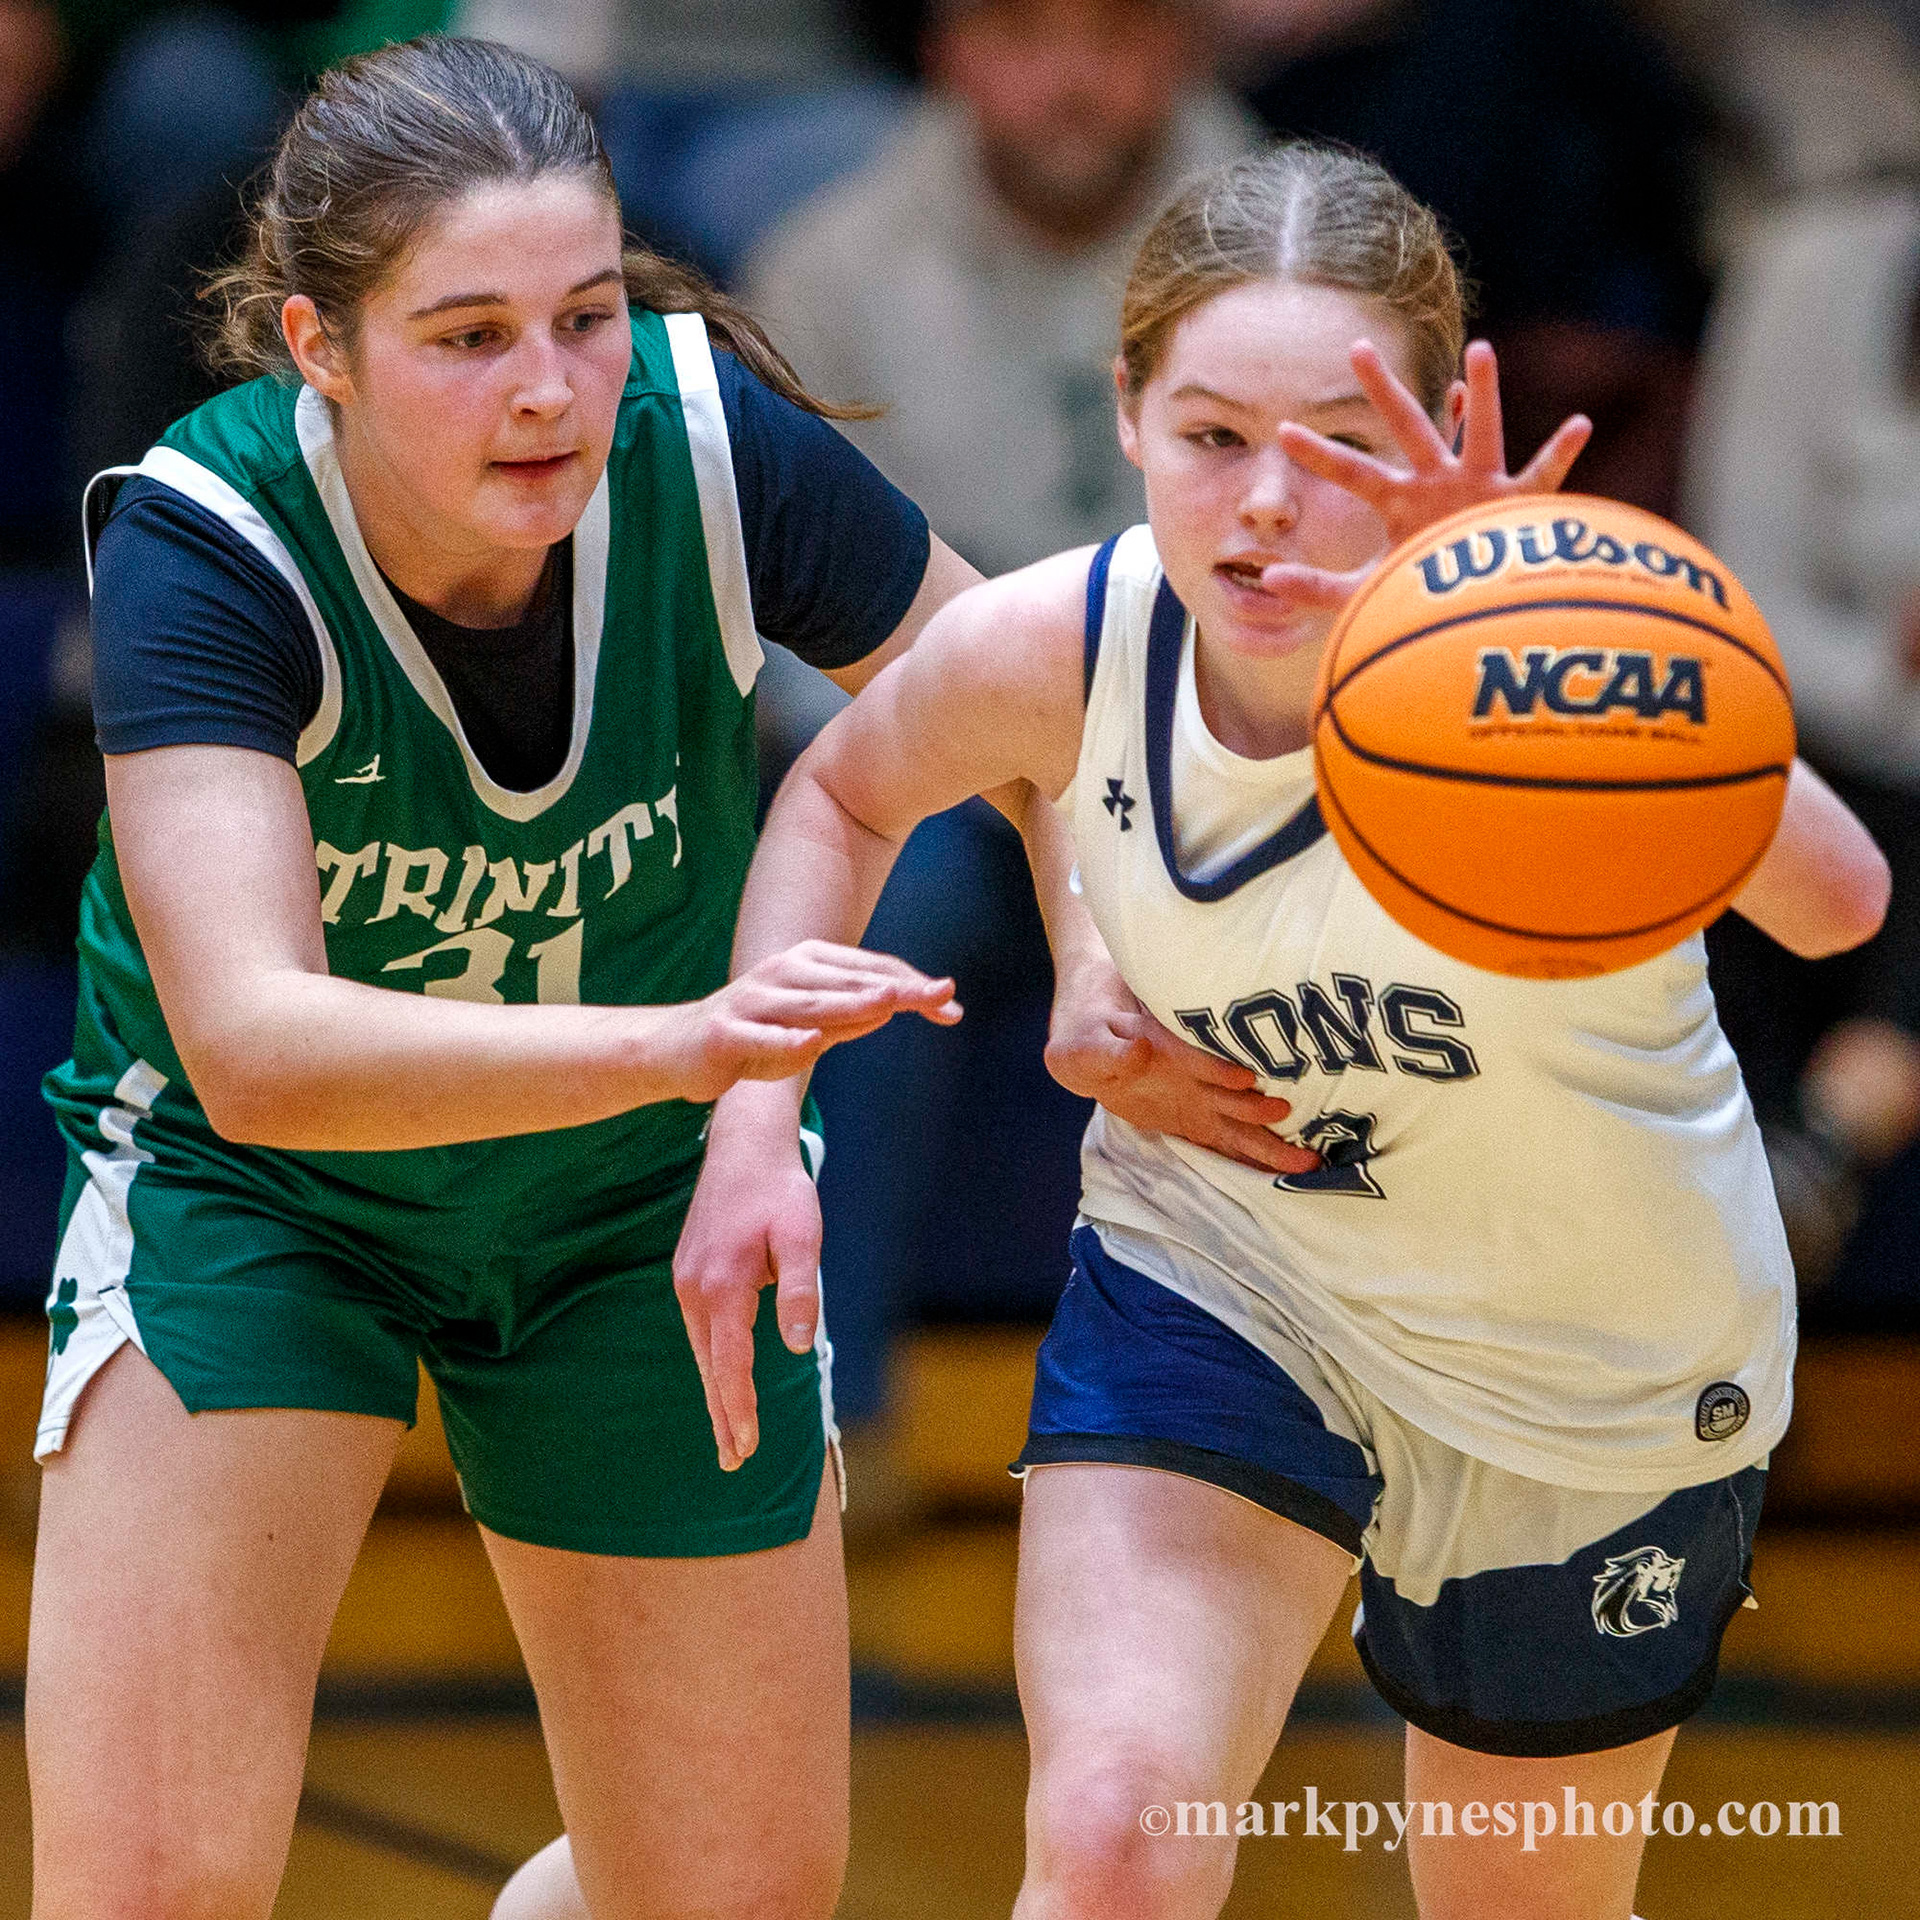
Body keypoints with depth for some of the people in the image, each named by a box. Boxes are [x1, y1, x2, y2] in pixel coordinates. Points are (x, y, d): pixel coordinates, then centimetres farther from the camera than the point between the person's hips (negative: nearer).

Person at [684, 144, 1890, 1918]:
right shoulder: (1052, 651, -21)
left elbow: (1834, 901, -54)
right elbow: (847, 793, 5)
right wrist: (754, 1122, -10)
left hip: (1597, 1375, -1)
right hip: (1215, 1282, 1)